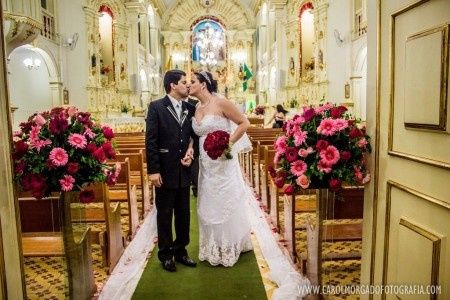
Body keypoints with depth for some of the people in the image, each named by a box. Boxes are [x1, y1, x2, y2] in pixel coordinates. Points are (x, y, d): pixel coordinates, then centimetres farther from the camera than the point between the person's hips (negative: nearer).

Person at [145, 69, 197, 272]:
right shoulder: (156, 107, -7)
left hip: (184, 170, 5)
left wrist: (191, 151, -8)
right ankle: (165, 255, 24)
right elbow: (150, 141, -11)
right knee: (164, 215, 9)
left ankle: (180, 251, 31)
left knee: (183, 214, 14)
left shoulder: (190, 108, 7)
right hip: (165, 171, -4)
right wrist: (153, 170, -15)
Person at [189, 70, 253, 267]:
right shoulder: (197, 108, 9)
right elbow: (195, 134, 13)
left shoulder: (221, 102, -12)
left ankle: (229, 249, 23)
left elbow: (244, 123, -9)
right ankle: (213, 249, 30)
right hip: (205, 163, 7)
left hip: (223, 161, -7)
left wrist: (229, 143, -18)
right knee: (209, 205, 13)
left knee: (226, 203, 5)